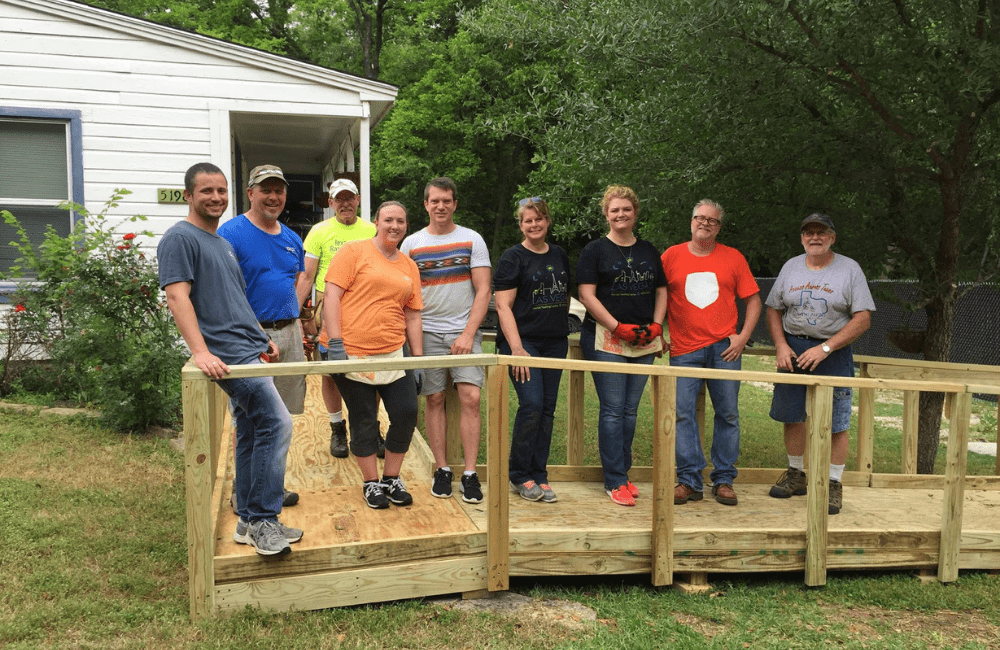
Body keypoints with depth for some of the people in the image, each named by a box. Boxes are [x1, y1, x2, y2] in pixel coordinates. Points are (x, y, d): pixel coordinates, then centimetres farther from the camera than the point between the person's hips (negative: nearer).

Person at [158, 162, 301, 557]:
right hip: (228, 354, -9)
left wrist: (261, 338, 25)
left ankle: (251, 523, 19)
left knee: (251, 433, 11)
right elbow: (177, 296, -16)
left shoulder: (222, 242, 23)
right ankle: (262, 519, -9)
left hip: (248, 350, 9)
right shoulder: (180, 238, -5)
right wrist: (200, 350, -26)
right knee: (277, 424, -17)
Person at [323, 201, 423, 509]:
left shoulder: (409, 267, 15)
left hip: (394, 355, 5)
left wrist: (419, 359, 12)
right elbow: (332, 295, -8)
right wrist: (335, 342, -16)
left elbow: (413, 317, 16)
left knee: (407, 413, 1)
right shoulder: (354, 251, -1)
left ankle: (392, 479, 21)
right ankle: (371, 483, 21)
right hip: (353, 353, -5)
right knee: (363, 422, 5)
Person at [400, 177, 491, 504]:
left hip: (465, 331, -1)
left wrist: (468, 333, -9)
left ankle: (470, 474, -3)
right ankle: (442, 470, 12)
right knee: (434, 399, 2)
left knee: (471, 397, -10)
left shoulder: (472, 240, 5)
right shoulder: (411, 244, 8)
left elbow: (483, 291, 1)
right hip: (427, 332, 1)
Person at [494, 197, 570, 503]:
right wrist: (516, 348, -18)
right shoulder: (513, 257, -4)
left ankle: (539, 476, 15)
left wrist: (561, 326, 13)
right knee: (531, 404, -14)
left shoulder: (559, 255, 14)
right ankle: (520, 475, 3)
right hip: (523, 341, -6)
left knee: (547, 408, 6)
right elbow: (503, 306, -10)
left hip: (555, 343, 6)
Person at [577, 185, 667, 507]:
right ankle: (615, 481, 1)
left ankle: (622, 473, 18)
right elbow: (587, 295, -7)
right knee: (613, 410, -6)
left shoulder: (649, 251, 16)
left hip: (643, 341, 5)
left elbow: (661, 291, 19)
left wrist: (656, 326, 2)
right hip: (606, 339, -5)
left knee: (630, 409, 8)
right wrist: (619, 327, -14)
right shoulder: (595, 250, 1)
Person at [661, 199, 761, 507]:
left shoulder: (733, 257, 8)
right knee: (683, 412, -5)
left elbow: (753, 299, 10)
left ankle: (724, 480, 14)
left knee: (728, 413, 3)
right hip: (684, 348, -1)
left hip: (724, 347, 1)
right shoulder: (671, 256, 7)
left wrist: (743, 336, -1)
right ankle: (689, 480, 3)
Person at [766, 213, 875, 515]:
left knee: (836, 424, -2)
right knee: (792, 416, 9)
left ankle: (834, 484, 12)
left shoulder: (849, 269, -2)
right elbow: (774, 310, 13)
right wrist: (780, 345, -3)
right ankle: (796, 475, 26)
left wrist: (825, 348, -15)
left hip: (833, 352, -3)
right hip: (792, 349, 4)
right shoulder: (791, 267, 9)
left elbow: (863, 318, -7)